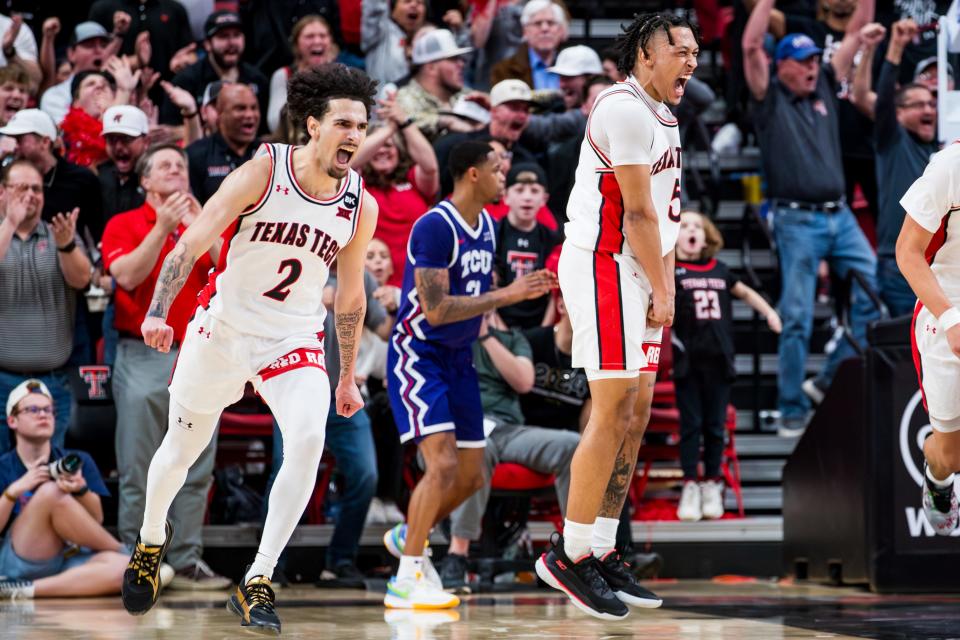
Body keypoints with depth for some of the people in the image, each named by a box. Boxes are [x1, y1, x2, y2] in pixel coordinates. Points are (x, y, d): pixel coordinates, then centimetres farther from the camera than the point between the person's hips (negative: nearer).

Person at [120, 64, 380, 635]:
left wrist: (349, 377, 15)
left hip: (295, 340, 2)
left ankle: (258, 582, -18)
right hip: (223, 327, -2)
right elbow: (192, 243, -15)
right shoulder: (263, 172, -15)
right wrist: (158, 312, -28)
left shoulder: (361, 207, -5)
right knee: (181, 450, 13)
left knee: (308, 438, -24)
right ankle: (151, 539, 46)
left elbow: (350, 295, 10)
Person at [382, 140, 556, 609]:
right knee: (442, 465, -20)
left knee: (470, 476, 11)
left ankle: (407, 536, 35)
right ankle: (406, 580, -13)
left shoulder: (487, 227, 8)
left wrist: (529, 289, 7)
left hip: (458, 358, 9)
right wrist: (508, 295, -25)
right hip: (417, 356, -9)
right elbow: (436, 309, -26)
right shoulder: (436, 227, -21)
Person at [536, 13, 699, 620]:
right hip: (603, 267, -10)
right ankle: (572, 554, -6)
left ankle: (603, 553, 12)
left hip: (638, 274, 10)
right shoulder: (624, 110, -14)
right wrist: (663, 293, -9)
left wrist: (666, 289, 8)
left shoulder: (665, 117, 18)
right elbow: (638, 212, -14)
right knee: (614, 411, -12)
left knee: (636, 413, 8)